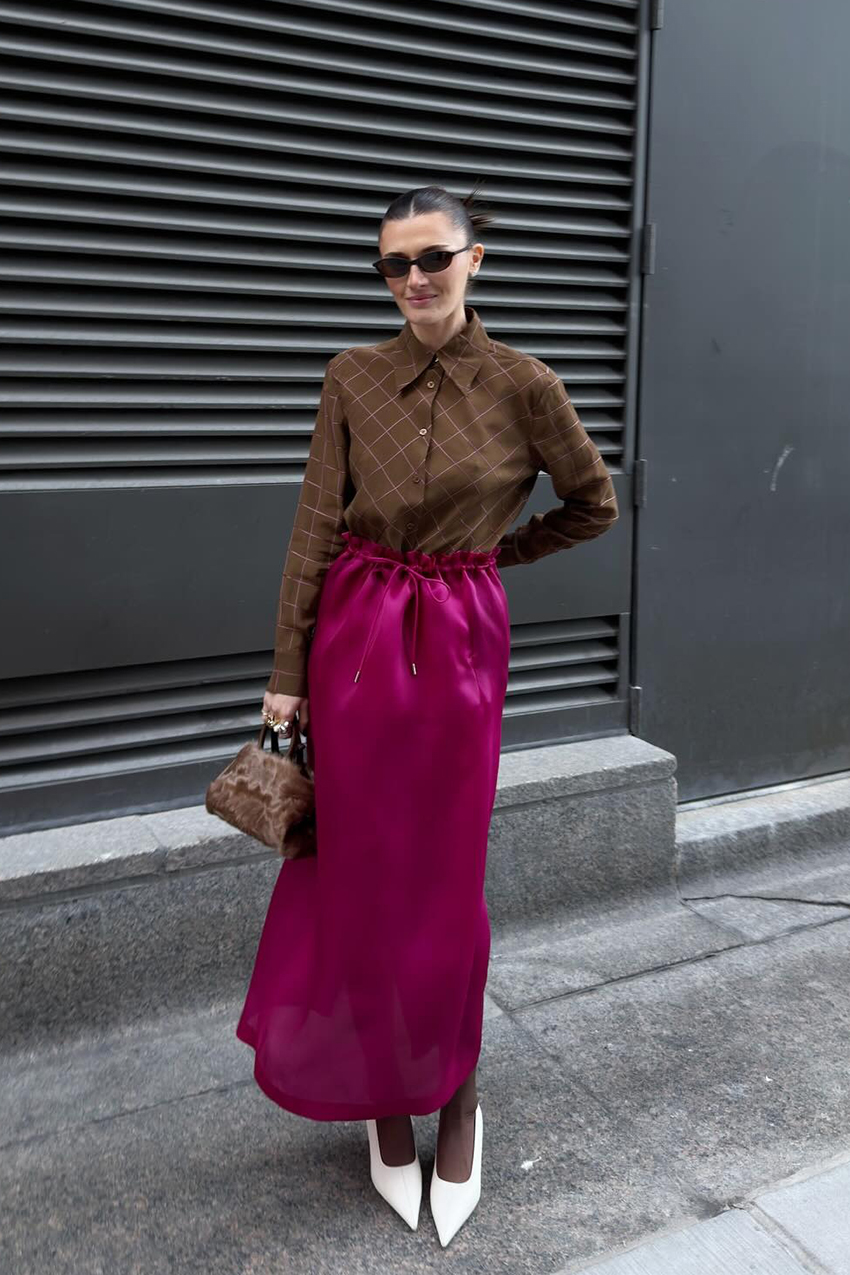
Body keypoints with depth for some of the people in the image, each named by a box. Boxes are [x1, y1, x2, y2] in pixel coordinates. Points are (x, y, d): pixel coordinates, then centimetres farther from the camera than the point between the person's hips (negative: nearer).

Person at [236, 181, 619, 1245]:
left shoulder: (522, 385, -4)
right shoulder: (353, 377, 1)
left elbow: (594, 504, 9)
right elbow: (314, 528, 1)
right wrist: (288, 672, -1)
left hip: (461, 644, -1)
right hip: (354, 638, 2)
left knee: (444, 879, 5)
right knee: (359, 870, 8)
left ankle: (455, 1092, 28)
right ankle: (381, 1092, 30)